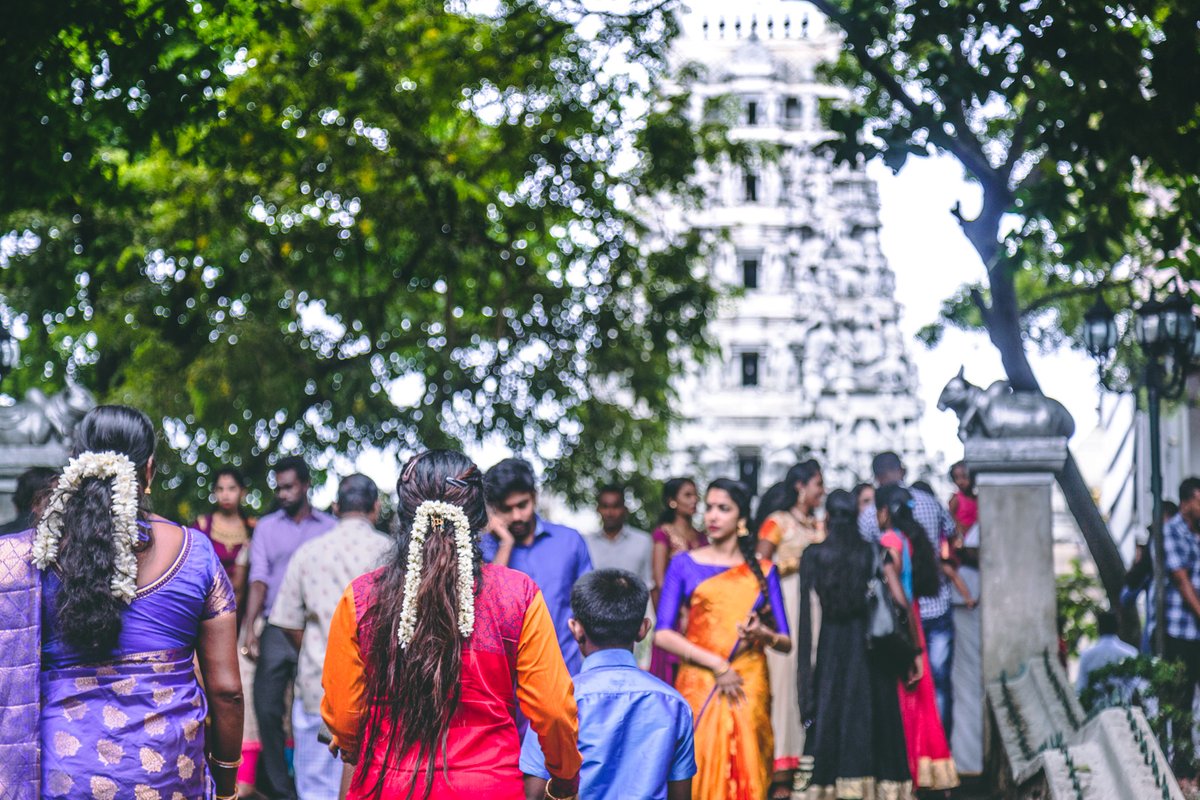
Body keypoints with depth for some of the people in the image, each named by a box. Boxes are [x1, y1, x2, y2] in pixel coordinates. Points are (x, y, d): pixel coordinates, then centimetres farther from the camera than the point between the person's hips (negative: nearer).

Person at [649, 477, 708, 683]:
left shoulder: (701, 537, 16)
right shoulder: (664, 533, 1)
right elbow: (660, 580, -6)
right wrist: (683, 612, -12)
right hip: (674, 615, -5)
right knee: (671, 675, -6)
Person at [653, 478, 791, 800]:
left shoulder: (763, 571, 11)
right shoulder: (684, 564, 6)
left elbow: (787, 642, 10)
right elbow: (663, 634, -3)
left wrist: (764, 635, -12)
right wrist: (716, 665, -10)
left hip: (750, 689, 1)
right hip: (699, 687, -1)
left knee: (746, 774, -1)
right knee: (702, 772, -6)